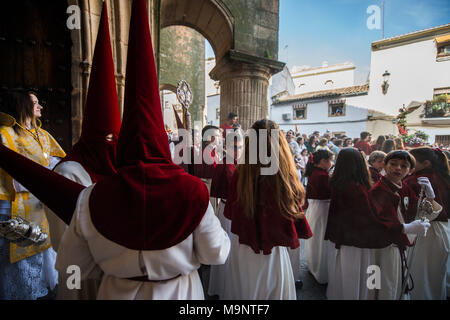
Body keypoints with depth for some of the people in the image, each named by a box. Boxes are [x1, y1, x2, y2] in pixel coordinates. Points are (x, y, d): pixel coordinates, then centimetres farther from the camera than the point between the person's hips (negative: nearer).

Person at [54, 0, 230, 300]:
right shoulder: (192, 190, -27)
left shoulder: (93, 198, -21)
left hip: (119, 292, 2)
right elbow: (215, 254, -15)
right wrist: (220, 232, 5)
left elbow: (71, 264, -5)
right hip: (177, 291, -1)